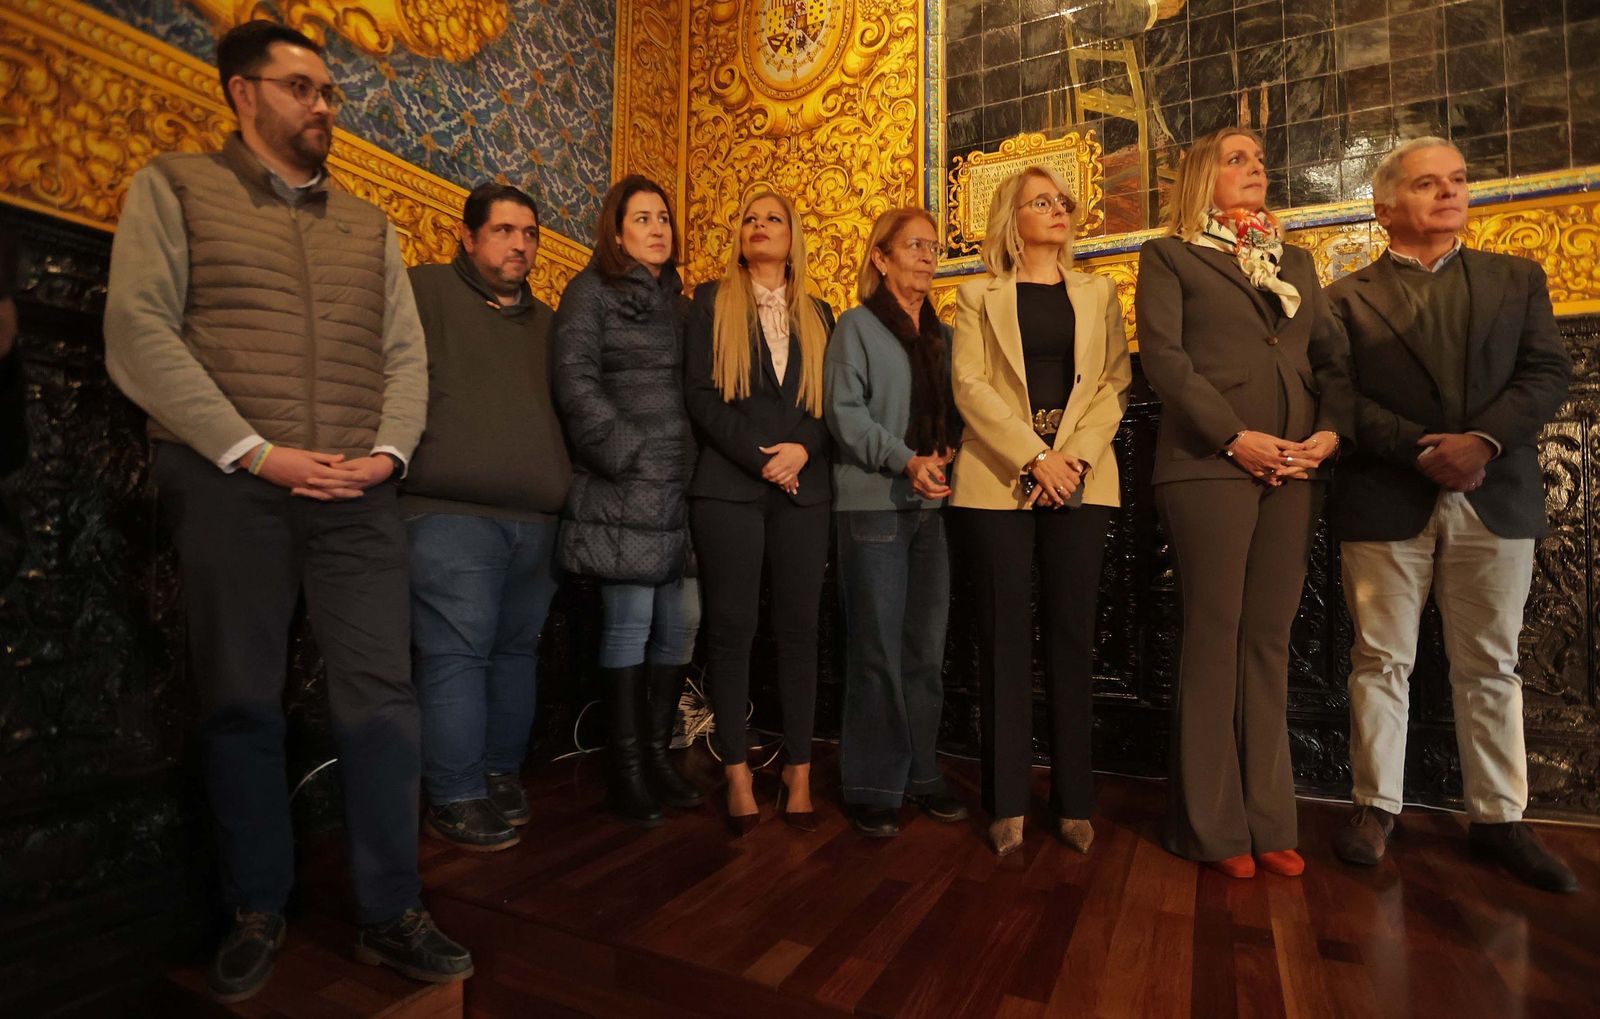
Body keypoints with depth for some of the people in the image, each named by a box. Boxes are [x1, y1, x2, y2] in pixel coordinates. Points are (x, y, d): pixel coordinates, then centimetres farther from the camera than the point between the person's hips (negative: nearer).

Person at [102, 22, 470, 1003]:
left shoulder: (370, 224, 19)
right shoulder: (174, 187, 9)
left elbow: (405, 354, 12)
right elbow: (138, 333, -3)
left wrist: (388, 452, -6)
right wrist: (253, 451, -12)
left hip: (358, 494, 3)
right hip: (228, 486, -2)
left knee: (382, 699, 0)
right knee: (241, 703, 6)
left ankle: (392, 914, 13)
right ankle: (257, 913, 25)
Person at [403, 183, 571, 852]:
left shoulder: (545, 320, 23)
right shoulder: (426, 291, 6)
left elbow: (564, 411, 25)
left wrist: (565, 488, 15)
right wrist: (411, 459, -10)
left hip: (536, 517, 6)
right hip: (452, 512, -5)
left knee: (517, 649, 10)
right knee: (456, 654, -5)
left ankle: (501, 775, 23)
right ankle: (456, 797, 7)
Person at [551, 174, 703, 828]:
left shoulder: (676, 300, 22)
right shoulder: (591, 291, 4)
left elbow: (694, 388, 18)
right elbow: (574, 380, -7)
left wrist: (696, 463, 5)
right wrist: (628, 455, -12)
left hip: (680, 486, 6)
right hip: (624, 490, -6)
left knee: (682, 621, 4)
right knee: (632, 619, -5)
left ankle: (658, 754, 19)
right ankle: (626, 769, 9)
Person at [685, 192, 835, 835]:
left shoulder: (817, 314, 17)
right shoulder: (710, 302, 11)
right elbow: (699, 393, -1)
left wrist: (802, 450, -9)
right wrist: (758, 457, -10)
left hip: (804, 488, 2)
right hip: (728, 487, -2)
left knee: (798, 629, 2)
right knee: (731, 627, 0)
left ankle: (799, 772, 13)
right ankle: (737, 774, 12)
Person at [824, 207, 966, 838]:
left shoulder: (943, 335, 19)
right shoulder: (857, 326, 3)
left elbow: (954, 412, 16)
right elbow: (845, 411, -9)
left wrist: (948, 453, -5)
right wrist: (906, 460, -18)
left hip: (933, 506, 6)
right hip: (874, 503, -5)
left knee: (927, 648, 8)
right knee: (878, 650, -3)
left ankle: (920, 775, 21)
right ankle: (873, 788, 10)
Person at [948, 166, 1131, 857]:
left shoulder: (1097, 292, 17)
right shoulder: (979, 295, 11)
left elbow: (1115, 383, 7)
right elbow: (969, 384, -2)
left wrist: (1076, 456, -9)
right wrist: (1035, 456, -12)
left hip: (1080, 482, 2)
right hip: (998, 481, -2)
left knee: (1072, 635, 3)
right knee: (1006, 636, -1)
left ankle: (1073, 800, 14)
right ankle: (1008, 801, 9)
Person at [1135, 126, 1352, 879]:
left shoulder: (1296, 262, 23)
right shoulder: (1169, 256, 7)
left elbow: (1333, 356, 15)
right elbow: (1163, 356, -7)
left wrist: (1332, 432, -3)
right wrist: (1235, 437, -14)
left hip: (1295, 472, 5)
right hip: (1211, 466, -5)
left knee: (1268, 643, 7)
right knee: (1215, 640, -2)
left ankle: (1268, 818, 16)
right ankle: (1213, 823, 9)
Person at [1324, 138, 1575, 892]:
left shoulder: (1518, 278, 16)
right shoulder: (1348, 298, 7)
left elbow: (1547, 373, 4)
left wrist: (1482, 441, -14)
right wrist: (1420, 450, -15)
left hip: (1496, 498, 3)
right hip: (1385, 503, -2)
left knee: (1489, 667, 9)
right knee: (1381, 660, 3)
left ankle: (1498, 818, 21)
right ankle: (1376, 807, 15)